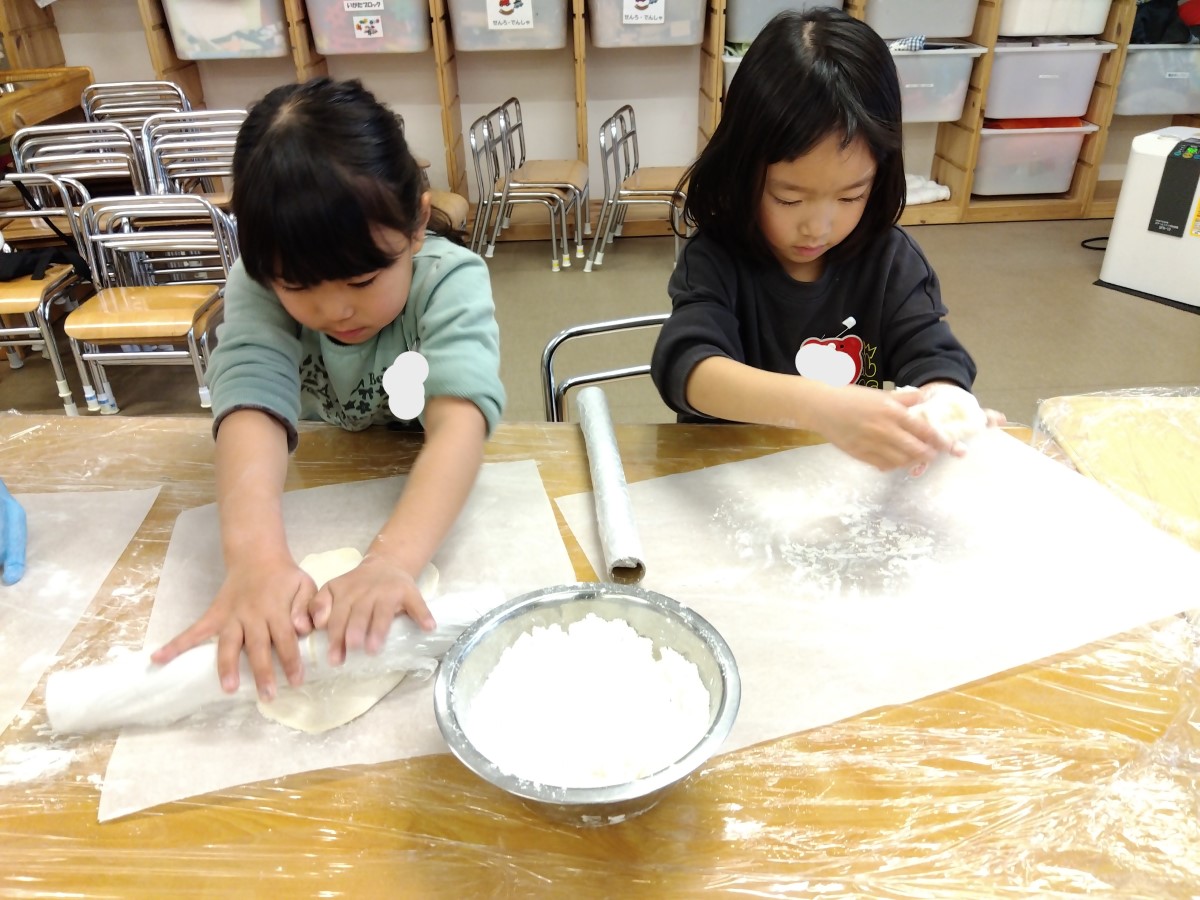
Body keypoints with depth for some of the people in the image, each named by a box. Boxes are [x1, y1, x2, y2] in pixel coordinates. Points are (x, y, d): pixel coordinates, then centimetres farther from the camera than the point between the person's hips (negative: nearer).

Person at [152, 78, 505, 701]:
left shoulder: (450, 281, -26)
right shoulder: (259, 282, -20)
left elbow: (458, 421, -41)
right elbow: (253, 408, -36)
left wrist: (393, 558, -57)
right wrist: (255, 555, -54)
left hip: (430, 493, -3)